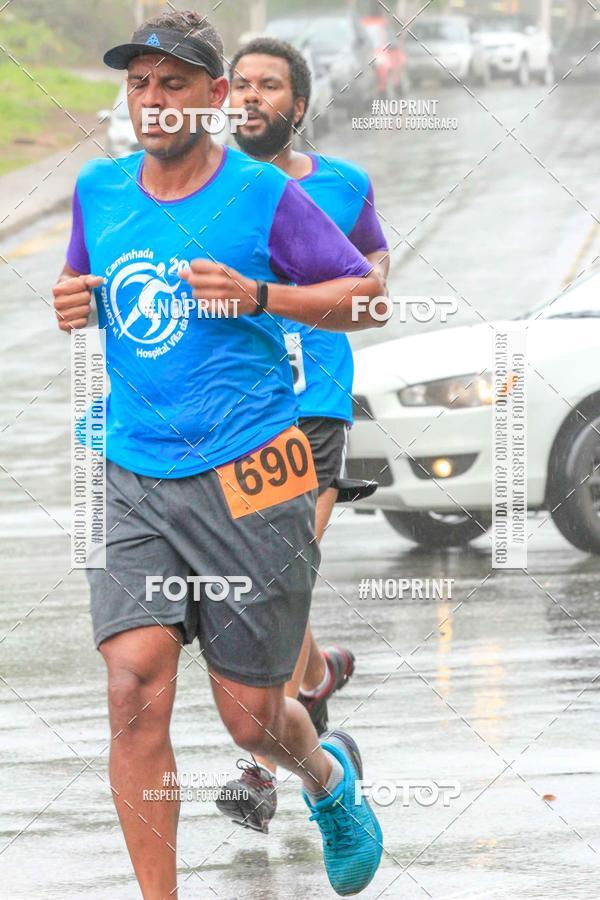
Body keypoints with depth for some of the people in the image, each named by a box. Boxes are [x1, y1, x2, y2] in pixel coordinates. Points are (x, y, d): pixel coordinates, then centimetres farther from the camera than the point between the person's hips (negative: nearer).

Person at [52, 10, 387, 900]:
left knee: (250, 717, 5)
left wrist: (256, 295, -16)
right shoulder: (98, 190, 7)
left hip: (249, 483, -3)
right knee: (136, 689, -16)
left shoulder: (263, 194, -5)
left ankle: (329, 775, 41)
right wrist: (71, 301, 1)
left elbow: (367, 296, -1)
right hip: (132, 482, 3)